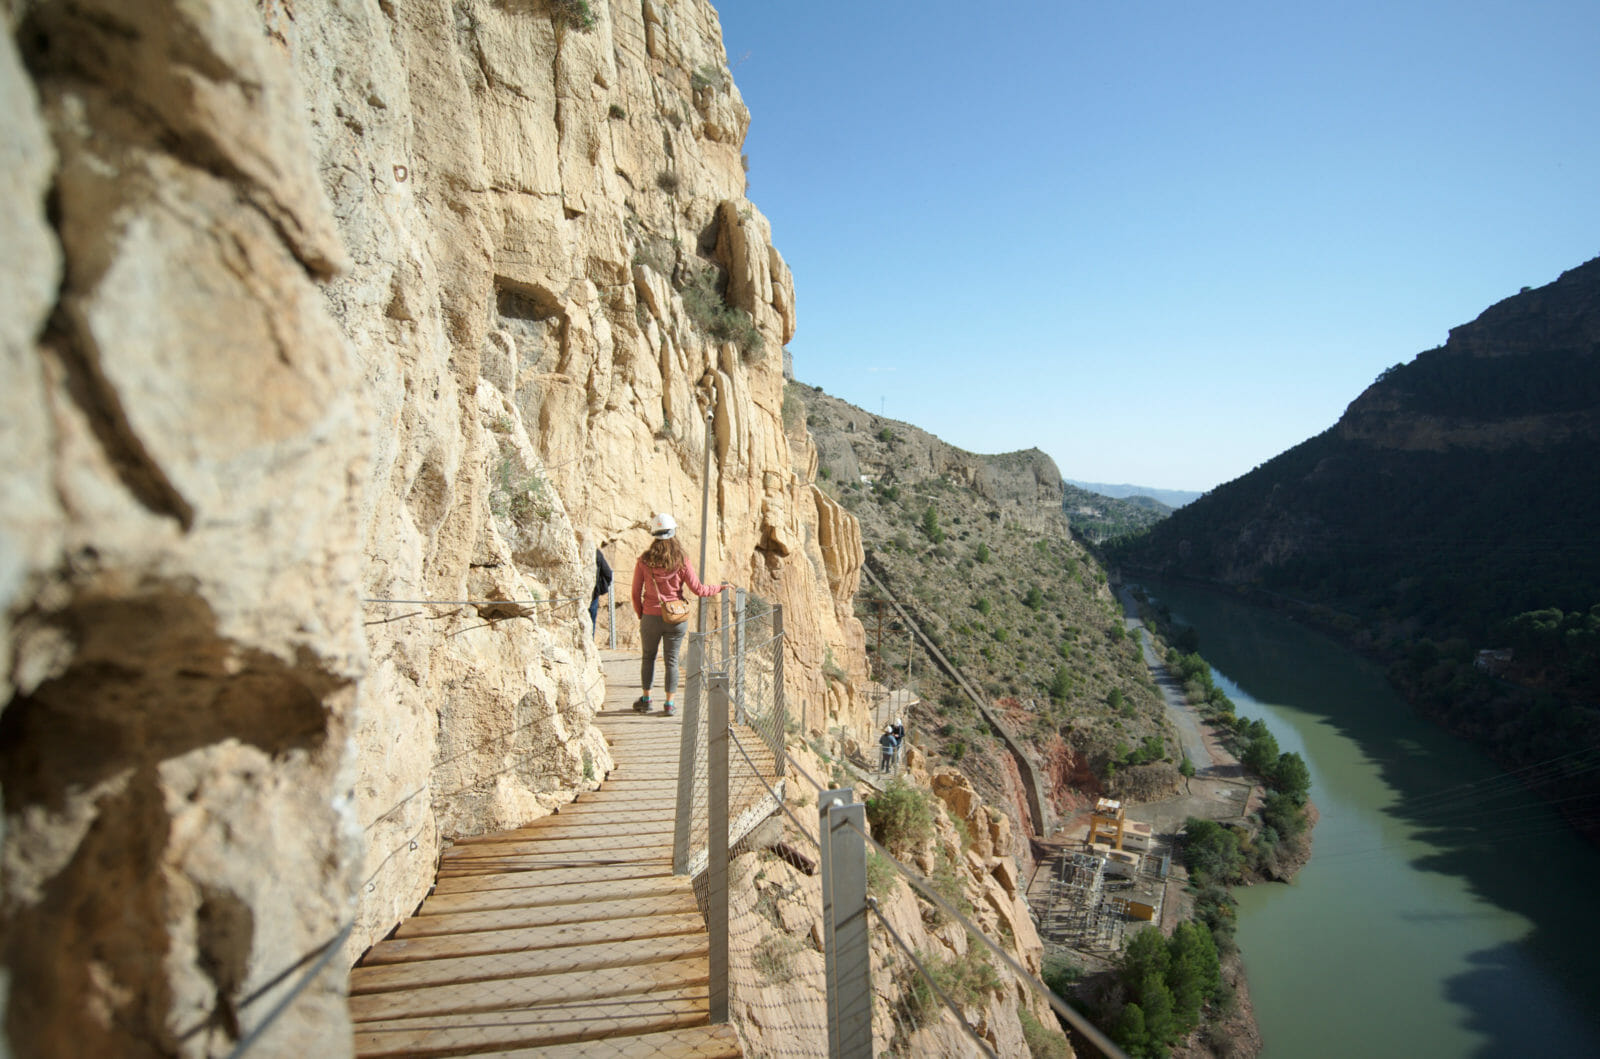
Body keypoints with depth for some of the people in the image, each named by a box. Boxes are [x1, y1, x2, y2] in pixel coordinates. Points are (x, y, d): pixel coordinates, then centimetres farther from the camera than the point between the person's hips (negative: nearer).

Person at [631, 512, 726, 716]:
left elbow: (636, 592, -1)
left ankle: (646, 699, 26)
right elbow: (697, 589, -7)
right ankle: (669, 703, 12)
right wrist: (719, 588, 9)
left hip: (651, 617, 0)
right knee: (671, 660, 9)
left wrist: (640, 615, 14)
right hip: (676, 619, 0)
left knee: (648, 656, 19)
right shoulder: (681, 560, -8)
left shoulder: (644, 561, -5)